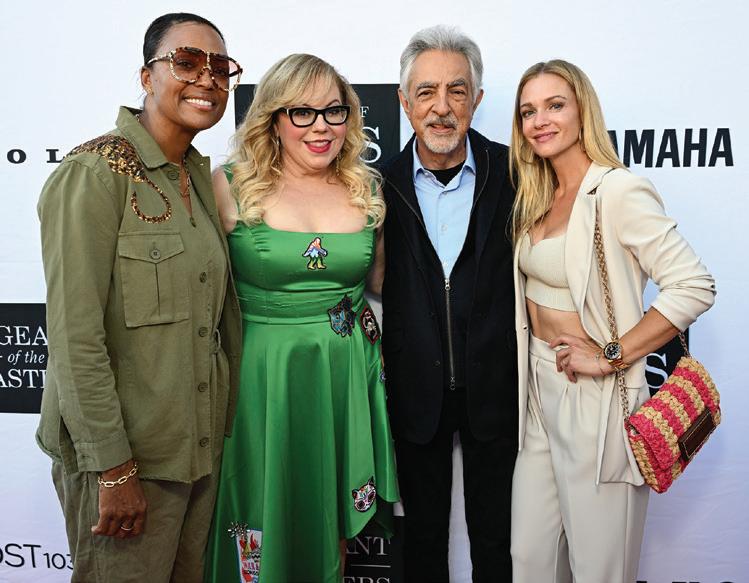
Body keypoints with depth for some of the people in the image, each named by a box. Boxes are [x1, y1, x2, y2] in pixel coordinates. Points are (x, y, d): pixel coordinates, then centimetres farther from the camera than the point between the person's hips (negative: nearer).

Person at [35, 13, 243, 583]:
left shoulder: (200, 175, 8)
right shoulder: (94, 173, -14)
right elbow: (74, 336, -18)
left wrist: (225, 423, 10)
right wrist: (114, 470, -18)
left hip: (200, 445, 7)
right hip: (122, 454, -7)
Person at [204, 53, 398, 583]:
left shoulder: (367, 191, 5)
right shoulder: (231, 186, -6)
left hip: (347, 376, 3)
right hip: (261, 375, -3)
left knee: (332, 524, 16)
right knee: (264, 525, 10)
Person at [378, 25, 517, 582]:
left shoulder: (511, 171, -7)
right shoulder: (383, 184, -5)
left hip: (493, 383, 0)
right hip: (416, 385, 1)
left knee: (495, 536, 18)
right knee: (424, 534, 19)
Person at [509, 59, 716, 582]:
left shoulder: (618, 191, -15)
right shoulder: (536, 198, 9)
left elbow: (695, 286, -21)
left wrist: (611, 356, -19)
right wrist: (534, 358, 7)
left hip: (595, 397, -7)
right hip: (539, 384, 7)